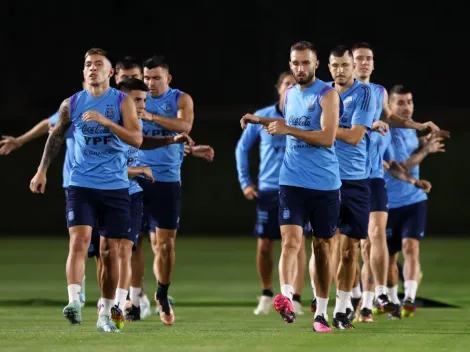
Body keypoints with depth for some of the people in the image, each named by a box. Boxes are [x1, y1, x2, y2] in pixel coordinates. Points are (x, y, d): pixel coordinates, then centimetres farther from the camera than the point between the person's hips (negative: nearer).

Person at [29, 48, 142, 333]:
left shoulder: (123, 102, -1)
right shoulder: (72, 104, 5)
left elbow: (136, 139, -13)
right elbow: (57, 136, 20)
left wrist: (105, 121, -24)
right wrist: (42, 170, 17)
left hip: (116, 187, 0)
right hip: (81, 184, 0)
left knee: (111, 251, 3)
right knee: (79, 240, -19)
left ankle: (105, 314, 13)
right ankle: (74, 302, -28)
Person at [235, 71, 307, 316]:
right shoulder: (262, 117, 4)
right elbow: (242, 148, 14)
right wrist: (245, 181, 10)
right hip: (267, 191, 2)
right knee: (264, 246, 2)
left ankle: (295, 299, -4)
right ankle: (266, 295, 20)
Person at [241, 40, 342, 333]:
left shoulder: (327, 94, -7)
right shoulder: (290, 94, 12)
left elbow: (327, 137, -18)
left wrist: (288, 130, -20)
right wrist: (262, 121, 19)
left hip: (325, 184, -3)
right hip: (293, 182, 3)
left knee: (322, 246, 8)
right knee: (291, 240, -17)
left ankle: (321, 313, 17)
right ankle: (286, 299, -31)